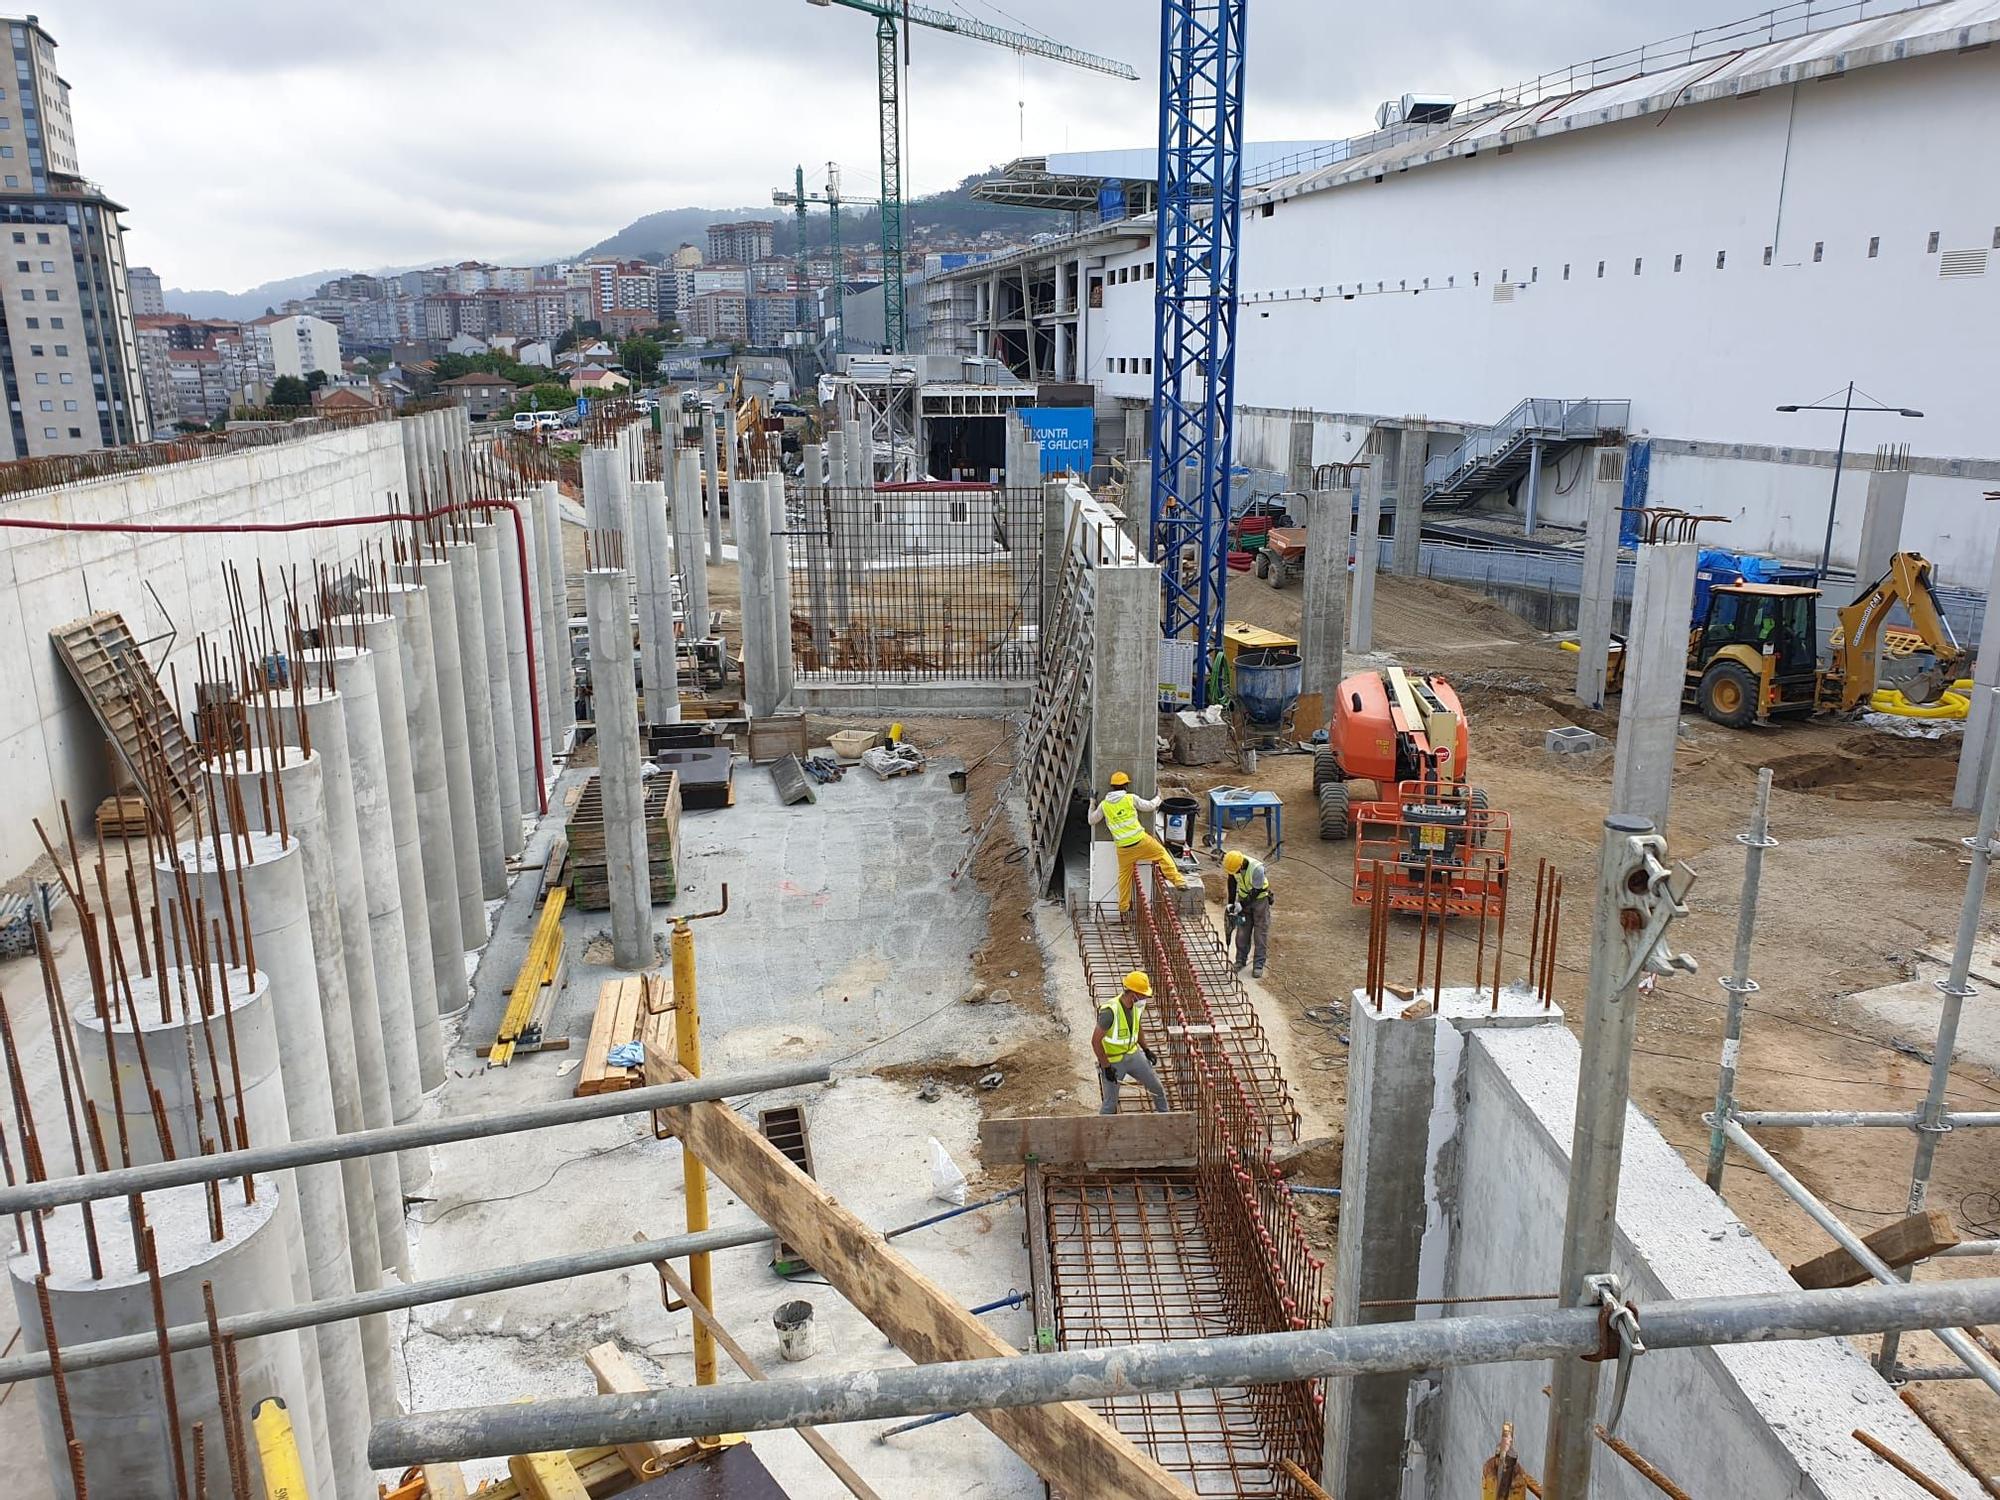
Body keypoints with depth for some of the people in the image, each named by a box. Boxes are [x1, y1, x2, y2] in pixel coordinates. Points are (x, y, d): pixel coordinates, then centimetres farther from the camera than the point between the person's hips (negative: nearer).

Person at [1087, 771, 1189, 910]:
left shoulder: (1104, 805, 1)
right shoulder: (1131, 799, -5)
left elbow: (1092, 821, 15)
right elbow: (1149, 806, 8)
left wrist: (1092, 804, 30)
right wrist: (1157, 798, 29)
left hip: (1123, 847, 3)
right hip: (1140, 841, -3)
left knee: (1124, 875, 16)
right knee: (1161, 853, 16)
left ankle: (1123, 905, 22)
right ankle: (1177, 880, 11)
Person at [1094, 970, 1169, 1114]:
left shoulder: (1138, 1005, -7)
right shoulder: (1110, 1011, -31)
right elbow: (1095, 1041, -24)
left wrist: (1145, 1049, 15)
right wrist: (1106, 1067, -20)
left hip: (1133, 1054, 7)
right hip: (1113, 1061, -7)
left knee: (1157, 1088, 14)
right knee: (1110, 1104, 1)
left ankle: (1164, 1115, 38)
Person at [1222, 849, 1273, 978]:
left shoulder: (1257, 868, -35)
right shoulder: (1233, 865, -18)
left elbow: (1256, 891, -25)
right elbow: (1232, 882, 0)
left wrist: (1241, 905, -22)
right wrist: (1231, 903, -1)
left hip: (1260, 899, -4)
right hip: (1244, 898, 5)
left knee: (1260, 932, -2)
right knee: (1242, 931, 6)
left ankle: (1258, 965, 3)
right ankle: (1240, 961, 17)